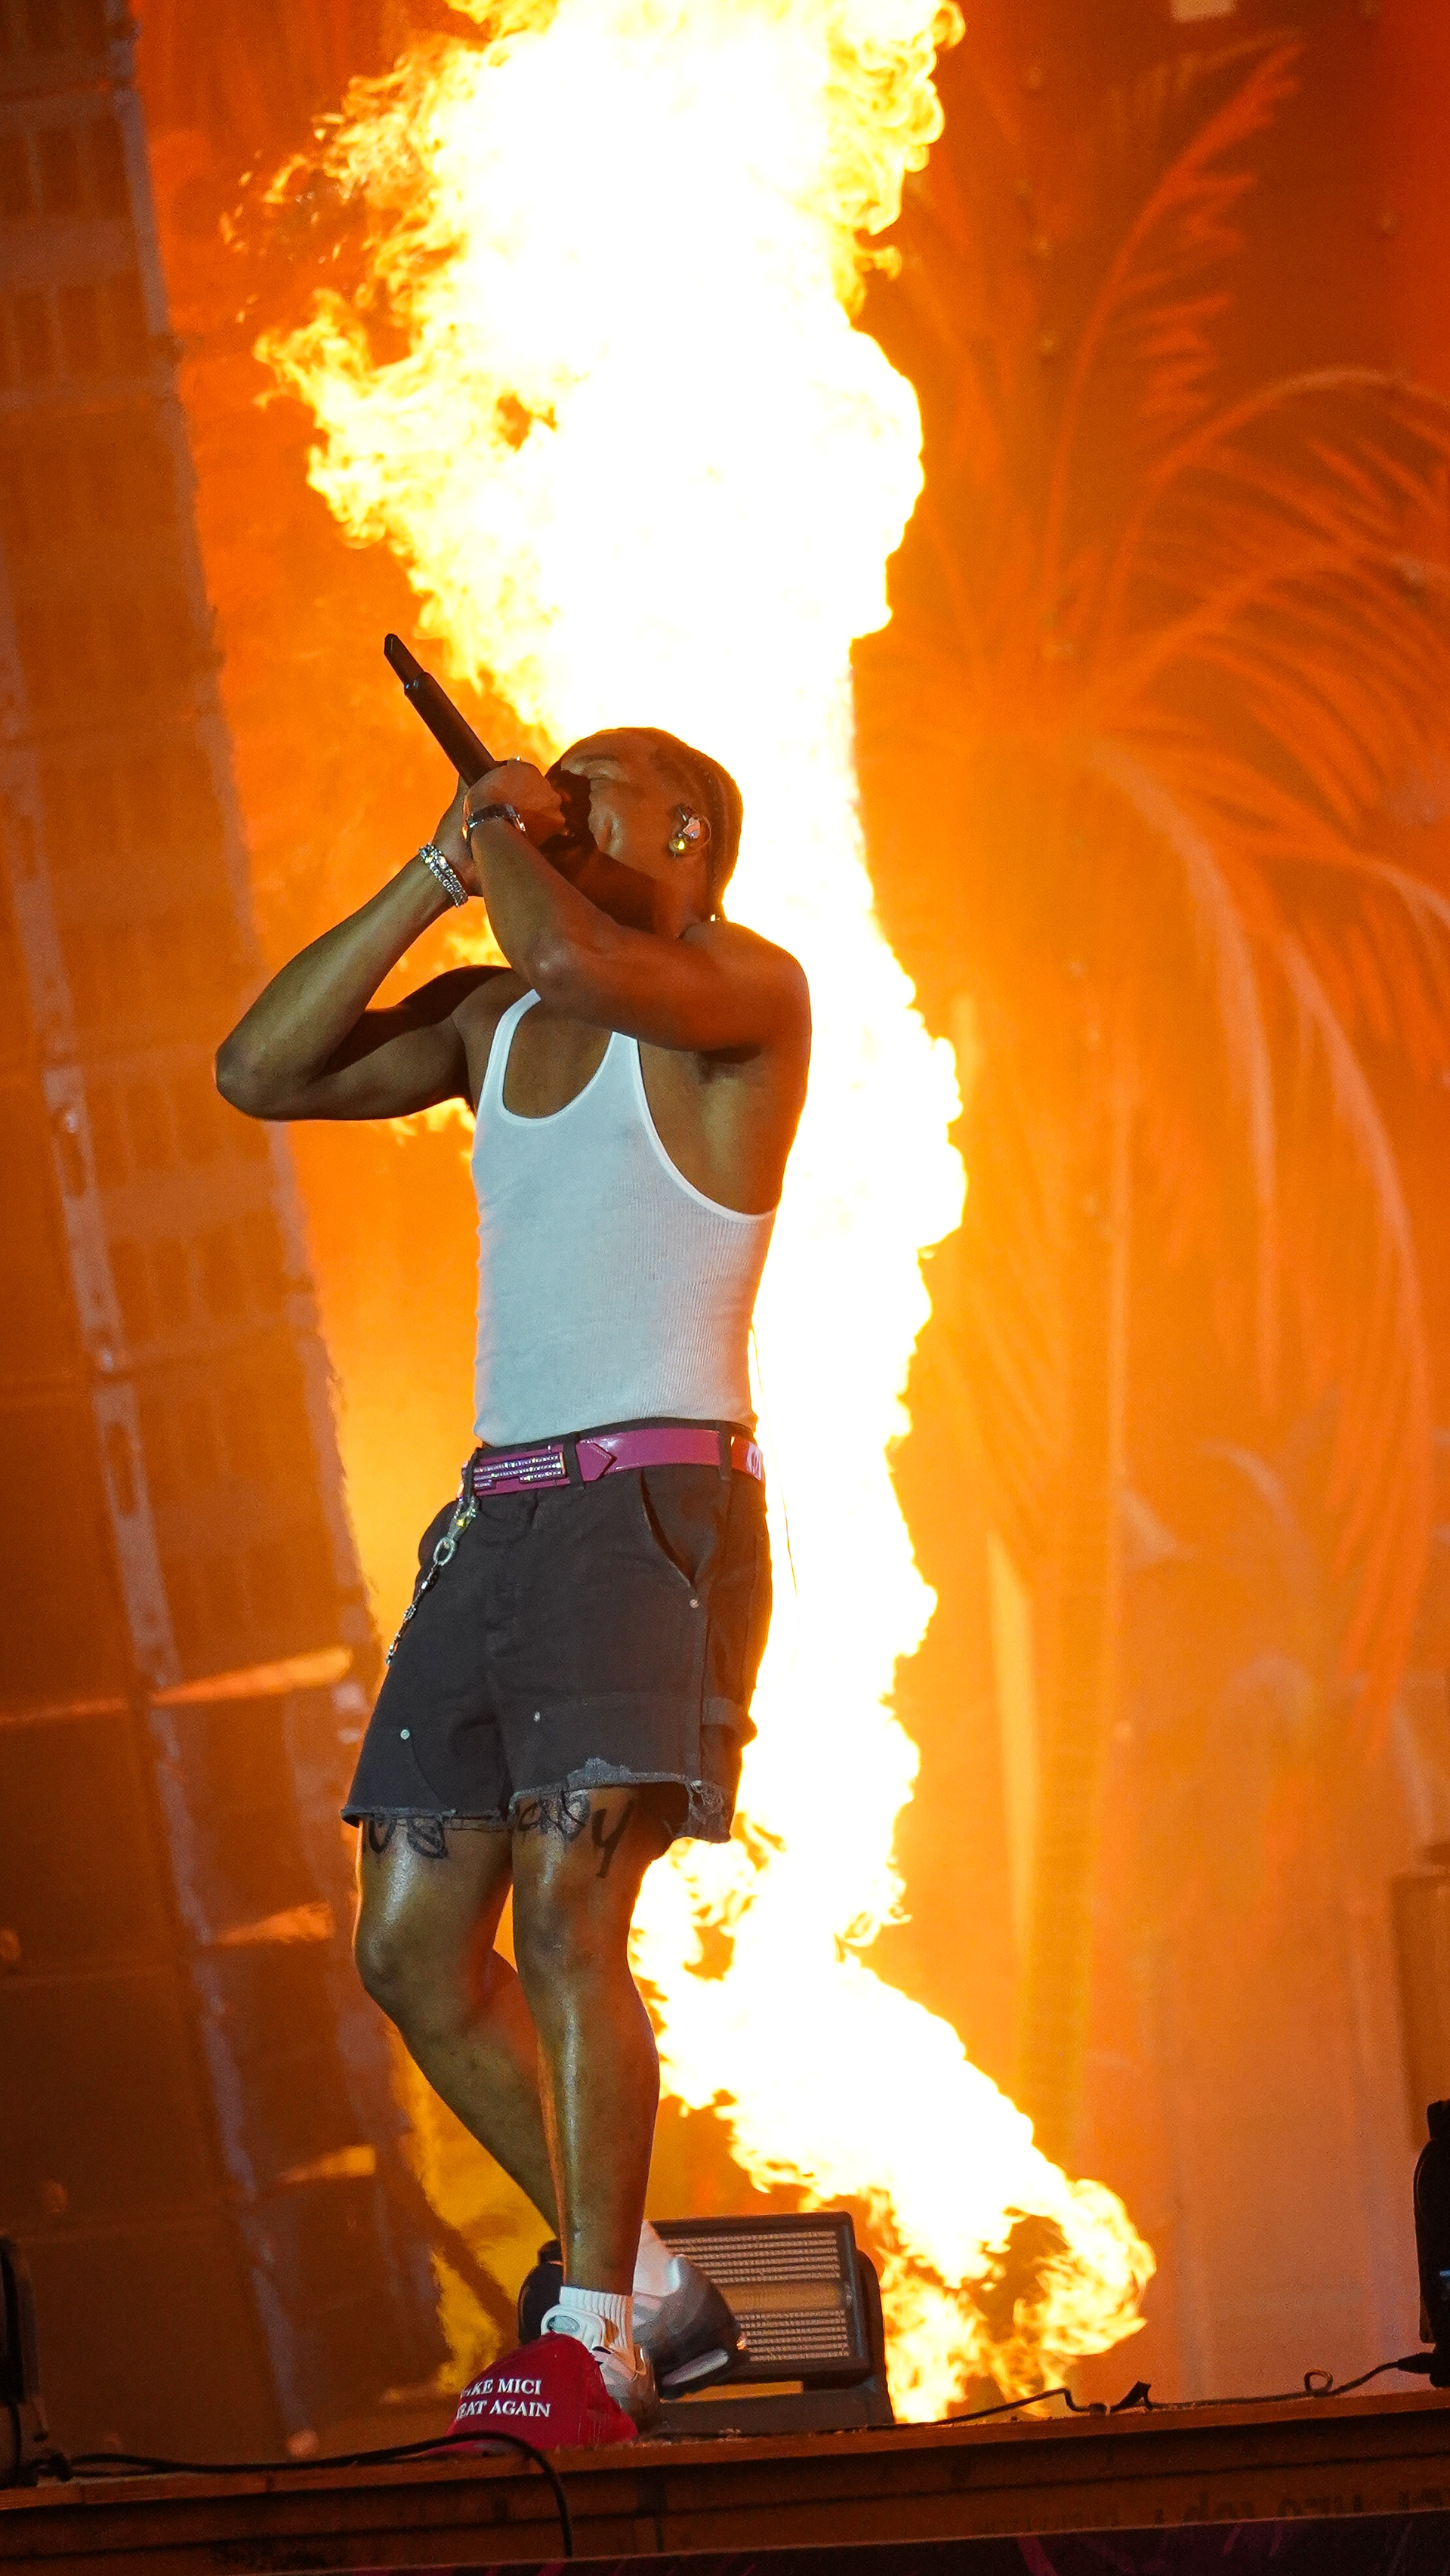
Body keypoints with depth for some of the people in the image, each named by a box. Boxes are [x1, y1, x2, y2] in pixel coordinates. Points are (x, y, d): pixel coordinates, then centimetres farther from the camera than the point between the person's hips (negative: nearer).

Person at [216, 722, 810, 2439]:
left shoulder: (746, 991, -1)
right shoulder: (492, 1019, 20)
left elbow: (575, 956, -23)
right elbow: (260, 1072, 9)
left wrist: (512, 851, -2)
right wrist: (436, 874, 7)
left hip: (656, 1507, -8)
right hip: (497, 1519, 8)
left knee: (565, 1914, -20)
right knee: (413, 1947, 4)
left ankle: (594, 2337, -17)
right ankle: (642, 2284, 15)